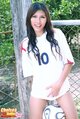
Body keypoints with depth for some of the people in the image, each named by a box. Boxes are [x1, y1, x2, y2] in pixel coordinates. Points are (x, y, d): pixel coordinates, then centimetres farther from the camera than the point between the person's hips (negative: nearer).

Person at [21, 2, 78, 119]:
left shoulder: (56, 34, -4)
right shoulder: (26, 43, -1)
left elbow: (69, 61, -5)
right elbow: (28, 70, 5)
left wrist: (59, 83, -11)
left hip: (61, 86, 0)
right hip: (38, 90, 1)